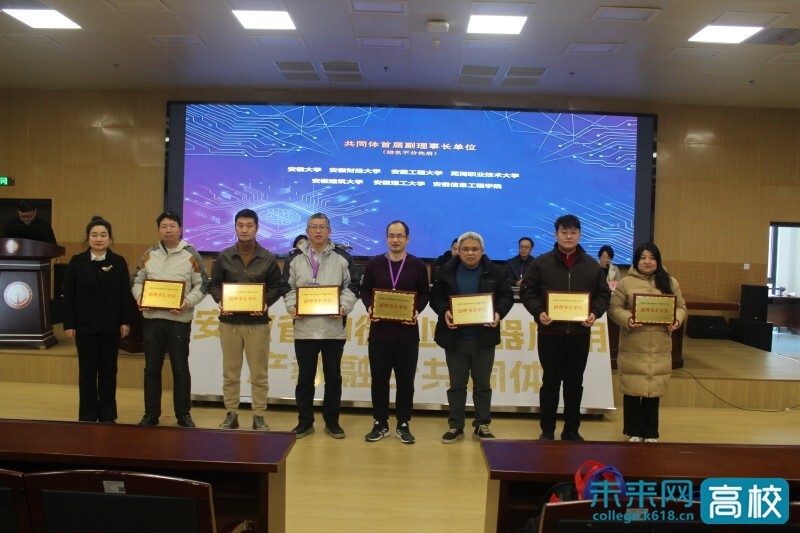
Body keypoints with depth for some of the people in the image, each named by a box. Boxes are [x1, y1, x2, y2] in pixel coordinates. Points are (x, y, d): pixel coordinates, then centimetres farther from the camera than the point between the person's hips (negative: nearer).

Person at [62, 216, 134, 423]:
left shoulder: (119, 262, 1)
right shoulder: (77, 262, 0)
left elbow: (126, 294, 1)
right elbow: (68, 295, 0)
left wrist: (126, 321, -4)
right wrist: (69, 324, -5)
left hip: (111, 325, 0)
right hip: (85, 325, 0)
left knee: (108, 370, 8)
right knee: (87, 371, 7)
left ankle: (107, 414, 19)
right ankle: (88, 415, 18)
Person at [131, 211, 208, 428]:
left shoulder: (191, 255, -1)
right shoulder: (150, 255, 8)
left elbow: (202, 286, -2)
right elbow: (137, 281, 13)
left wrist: (188, 302, -17)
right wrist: (139, 298, -6)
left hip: (179, 320, -3)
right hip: (152, 318, 3)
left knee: (180, 369, 5)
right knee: (152, 369, 10)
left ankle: (183, 414, 17)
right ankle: (151, 414, 21)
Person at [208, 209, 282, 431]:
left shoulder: (268, 258, 2)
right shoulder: (224, 256, 5)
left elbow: (276, 287, 5)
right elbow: (214, 284, 9)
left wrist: (266, 303, -13)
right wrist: (220, 302, -9)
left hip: (257, 323, -1)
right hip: (229, 322, 1)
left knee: (259, 374, 4)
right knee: (230, 373, 9)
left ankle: (259, 417, 14)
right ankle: (231, 415, 20)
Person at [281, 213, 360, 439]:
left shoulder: (342, 257, 4)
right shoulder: (295, 258, 8)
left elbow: (352, 286, 3)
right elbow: (287, 287, 9)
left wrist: (344, 307, -12)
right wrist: (292, 307, -7)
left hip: (333, 328, -1)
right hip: (304, 327, 1)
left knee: (333, 376, 8)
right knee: (305, 377, 8)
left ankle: (332, 421, 21)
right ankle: (304, 421, 21)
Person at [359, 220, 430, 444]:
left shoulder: (418, 265, 3)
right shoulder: (374, 263, 5)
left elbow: (425, 294, 7)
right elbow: (364, 290, 10)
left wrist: (417, 311, -11)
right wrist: (369, 307, -9)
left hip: (407, 331, -1)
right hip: (379, 329, 1)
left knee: (405, 379, 4)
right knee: (379, 379, 6)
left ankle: (403, 425, 16)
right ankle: (380, 424, 18)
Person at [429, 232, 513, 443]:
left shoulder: (495, 272, 1)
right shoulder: (446, 271, 1)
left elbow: (507, 296, 3)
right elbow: (436, 297, 2)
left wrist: (499, 313, -16)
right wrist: (444, 312, -18)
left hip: (484, 338, 0)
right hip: (455, 337, 0)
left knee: (483, 384, 9)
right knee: (457, 384, 8)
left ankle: (482, 426, 21)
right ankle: (456, 426, 18)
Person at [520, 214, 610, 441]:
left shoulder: (592, 266, 7)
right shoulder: (541, 263, 0)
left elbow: (603, 295, 10)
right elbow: (527, 292, 0)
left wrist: (595, 313, -9)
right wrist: (538, 312, -16)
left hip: (579, 334, 2)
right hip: (550, 333, -2)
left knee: (575, 383, 10)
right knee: (550, 382, 6)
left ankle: (572, 430, 23)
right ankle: (547, 430, 17)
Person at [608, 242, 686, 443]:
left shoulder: (670, 283, 10)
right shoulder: (626, 282, 1)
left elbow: (681, 307, 11)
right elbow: (614, 308, -3)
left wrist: (676, 321, -10)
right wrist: (627, 320, -21)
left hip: (659, 349, 2)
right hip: (633, 347, -2)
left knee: (653, 389, 8)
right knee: (632, 389, 3)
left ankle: (651, 433, 22)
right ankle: (634, 432, 18)